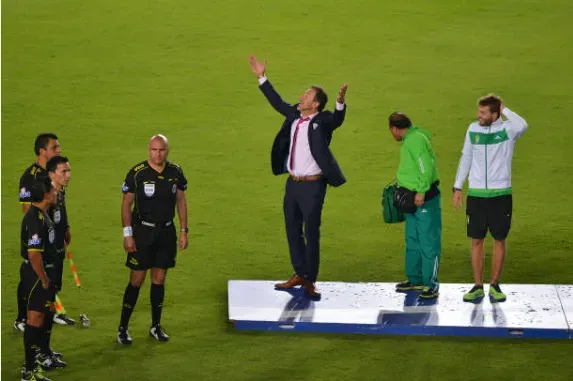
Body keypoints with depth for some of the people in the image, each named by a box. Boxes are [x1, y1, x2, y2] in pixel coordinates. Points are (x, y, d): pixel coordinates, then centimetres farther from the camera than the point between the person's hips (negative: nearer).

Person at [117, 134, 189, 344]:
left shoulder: (176, 172, 0)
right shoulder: (137, 173, -12)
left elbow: (181, 201, 10)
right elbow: (126, 203, -7)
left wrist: (184, 231, 8)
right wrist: (127, 234, -11)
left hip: (166, 232, 4)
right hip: (142, 231, -4)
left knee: (159, 280, 10)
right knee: (136, 281, -3)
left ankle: (156, 326, 21)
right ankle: (123, 328, 6)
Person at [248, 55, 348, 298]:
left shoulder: (322, 121, -13)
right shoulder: (294, 114, 6)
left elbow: (337, 120, -32)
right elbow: (277, 102, 20)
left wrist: (340, 102, -52)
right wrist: (261, 78, 22)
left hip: (312, 185, -7)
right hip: (293, 183, 7)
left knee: (311, 233, 1)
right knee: (293, 230, 15)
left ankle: (310, 281, 11)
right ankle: (299, 274, 29)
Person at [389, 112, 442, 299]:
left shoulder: (416, 139, -16)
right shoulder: (408, 140, 15)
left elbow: (427, 166, -24)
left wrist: (421, 191, -24)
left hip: (425, 199, -11)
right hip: (413, 199, 11)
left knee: (428, 241, -6)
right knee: (412, 240, 16)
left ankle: (431, 284, -4)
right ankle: (415, 279, 25)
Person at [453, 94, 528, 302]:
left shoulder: (507, 128, -7)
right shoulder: (473, 129, 5)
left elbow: (522, 126, -31)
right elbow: (466, 158, 13)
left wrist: (505, 110, -16)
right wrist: (457, 187, 11)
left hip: (501, 194, -3)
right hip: (476, 194, 3)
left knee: (499, 240, 5)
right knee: (476, 240, 4)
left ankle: (495, 285, 16)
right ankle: (478, 286, 12)